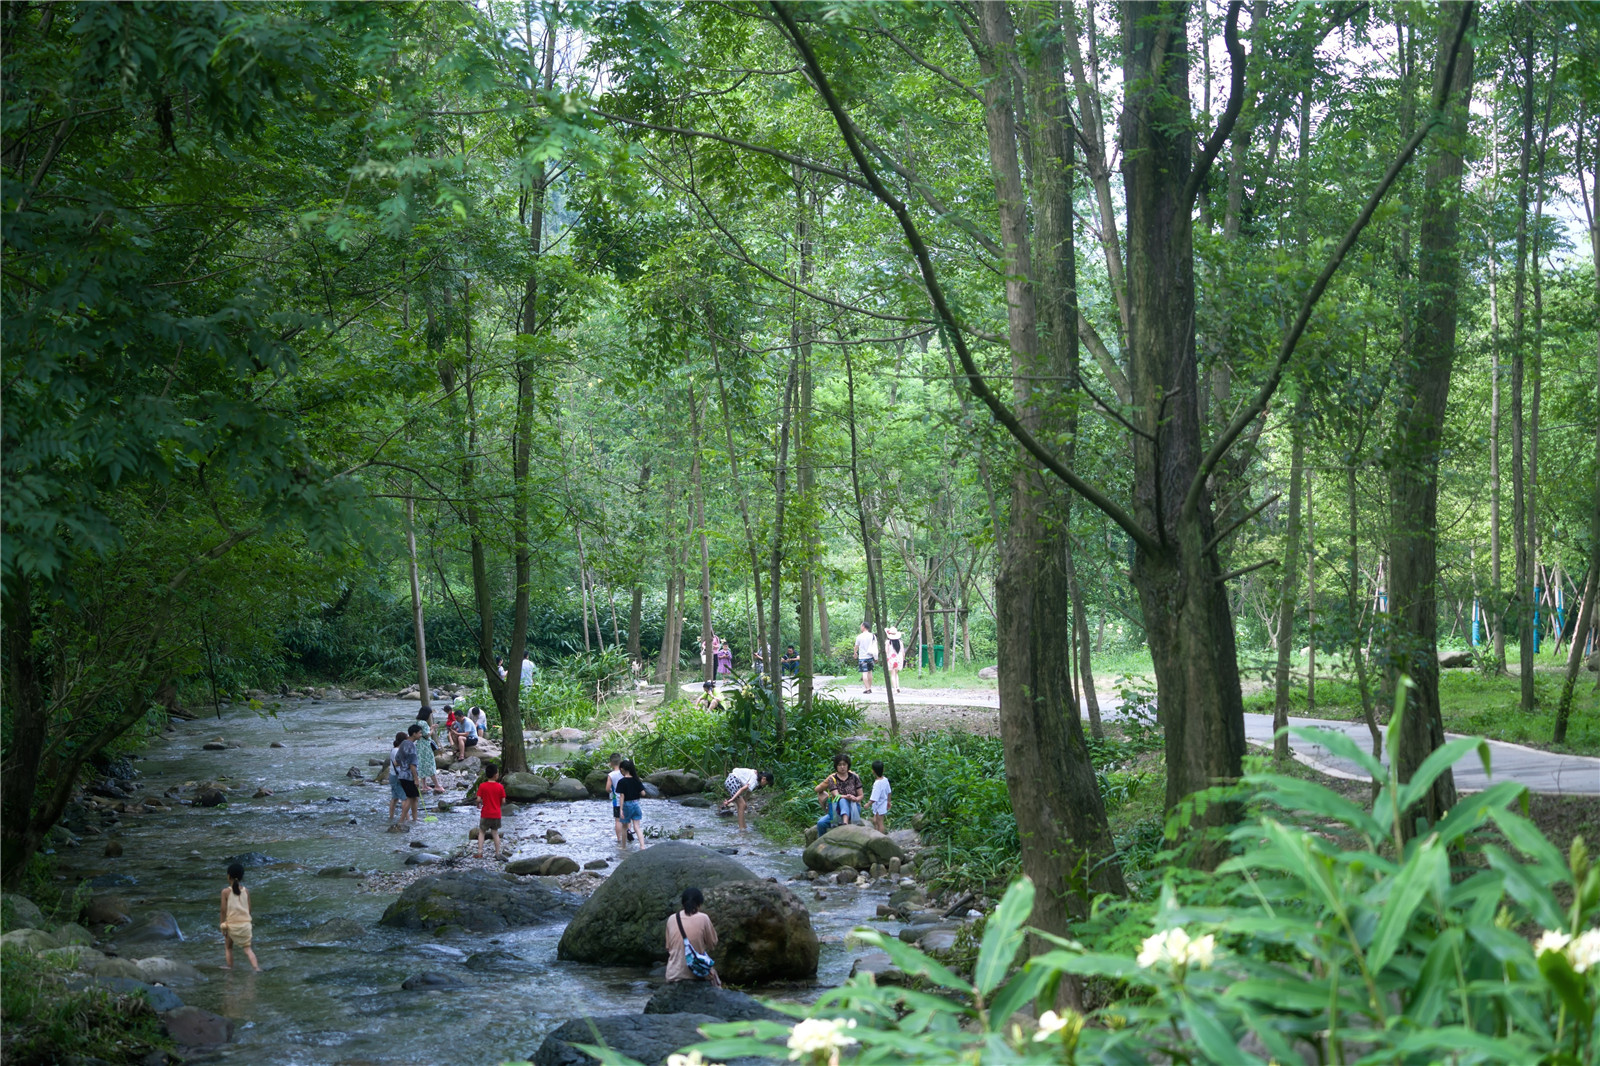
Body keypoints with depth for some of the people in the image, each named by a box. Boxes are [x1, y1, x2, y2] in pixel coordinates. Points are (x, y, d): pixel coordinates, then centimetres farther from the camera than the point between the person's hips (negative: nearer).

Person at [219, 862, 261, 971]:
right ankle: (256, 967, -12)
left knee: (228, 947, 19)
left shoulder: (226, 892, -6)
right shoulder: (246, 891, 3)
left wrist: (223, 925, -2)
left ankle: (230, 968, 19)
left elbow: (224, 910, -8)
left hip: (231, 924, -2)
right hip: (245, 923, 2)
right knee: (247, 948, 6)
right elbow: (249, 909, 6)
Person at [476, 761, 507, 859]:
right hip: (496, 814, 1)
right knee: (495, 833, 13)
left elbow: (478, 800, -13)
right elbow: (503, 801, -6)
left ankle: (480, 852, 2)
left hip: (485, 814, -1)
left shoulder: (482, 786, -10)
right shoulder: (500, 787, -8)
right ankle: (497, 853, 12)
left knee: (481, 832, 11)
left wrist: (479, 805, 9)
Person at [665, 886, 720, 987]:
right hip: (698, 975, -3)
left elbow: (668, 947, 8)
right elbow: (713, 943, 2)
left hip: (674, 976, 3)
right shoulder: (703, 918, -9)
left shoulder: (671, 919, 1)